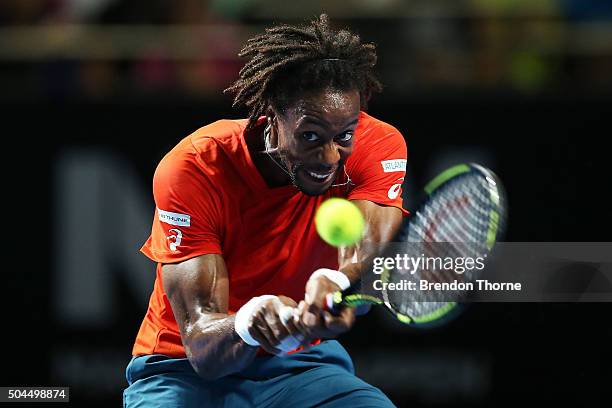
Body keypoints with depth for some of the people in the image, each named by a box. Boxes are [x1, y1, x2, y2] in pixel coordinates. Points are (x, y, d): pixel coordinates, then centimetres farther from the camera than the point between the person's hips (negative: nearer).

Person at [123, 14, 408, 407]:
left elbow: (366, 255, -30)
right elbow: (202, 350, -27)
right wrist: (245, 325, -51)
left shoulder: (376, 147, -13)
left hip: (303, 365, 1)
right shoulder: (192, 169, -20)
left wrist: (337, 286, -55)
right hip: (187, 371, -1)